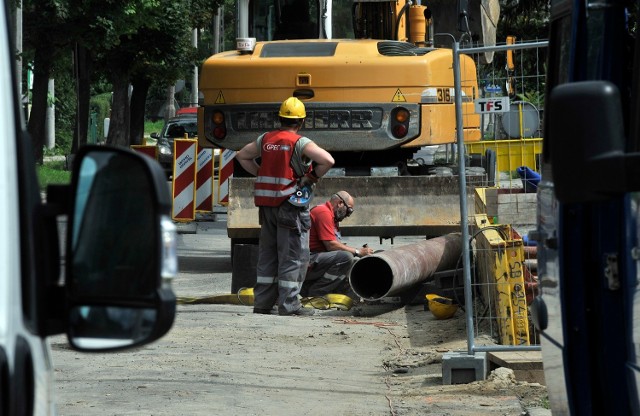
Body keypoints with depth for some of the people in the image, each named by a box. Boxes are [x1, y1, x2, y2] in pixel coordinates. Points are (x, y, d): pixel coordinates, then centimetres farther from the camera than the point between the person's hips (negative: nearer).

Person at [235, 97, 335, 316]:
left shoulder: (265, 140, 8)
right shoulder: (300, 143, -11)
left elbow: (242, 156, 22)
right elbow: (328, 160, -21)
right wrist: (311, 178, -6)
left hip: (266, 204, 6)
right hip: (290, 203, -6)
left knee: (267, 254, 14)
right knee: (294, 255, -1)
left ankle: (262, 302, 16)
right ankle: (288, 304, -4)